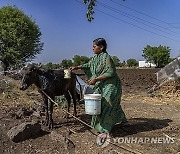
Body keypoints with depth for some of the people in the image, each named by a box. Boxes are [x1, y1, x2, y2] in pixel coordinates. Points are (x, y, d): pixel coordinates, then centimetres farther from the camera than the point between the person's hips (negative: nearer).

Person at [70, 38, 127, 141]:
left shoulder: (106, 57, -20)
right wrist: (77, 67, 6)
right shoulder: (96, 57, 6)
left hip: (110, 86, -9)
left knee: (106, 106, -8)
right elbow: (89, 65, 17)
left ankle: (105, 131, 0)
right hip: (102, 86, 9)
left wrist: (96, 79, -25)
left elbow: (110, 73, -25)